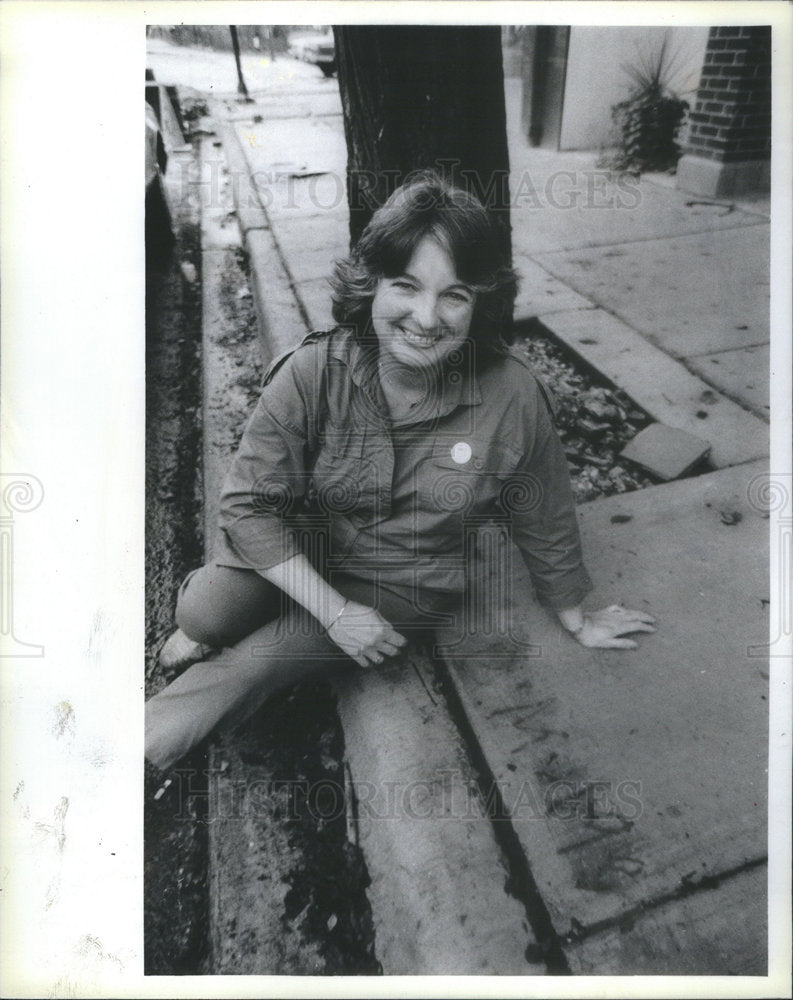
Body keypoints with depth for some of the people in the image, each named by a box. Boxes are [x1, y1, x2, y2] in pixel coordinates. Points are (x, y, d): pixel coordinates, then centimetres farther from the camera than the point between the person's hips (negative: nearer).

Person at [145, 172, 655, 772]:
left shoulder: (512, 397, -21)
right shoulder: (312, 374, -21)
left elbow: (544, 522, -4)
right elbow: (249, 504, -16)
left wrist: (578, 621, 10)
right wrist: (335, 611, -22)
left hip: (410, 586, -1)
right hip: (298, 550, 1)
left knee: (240, 669, -17)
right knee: (206, 616, -24)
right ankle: (202, 620, 14)